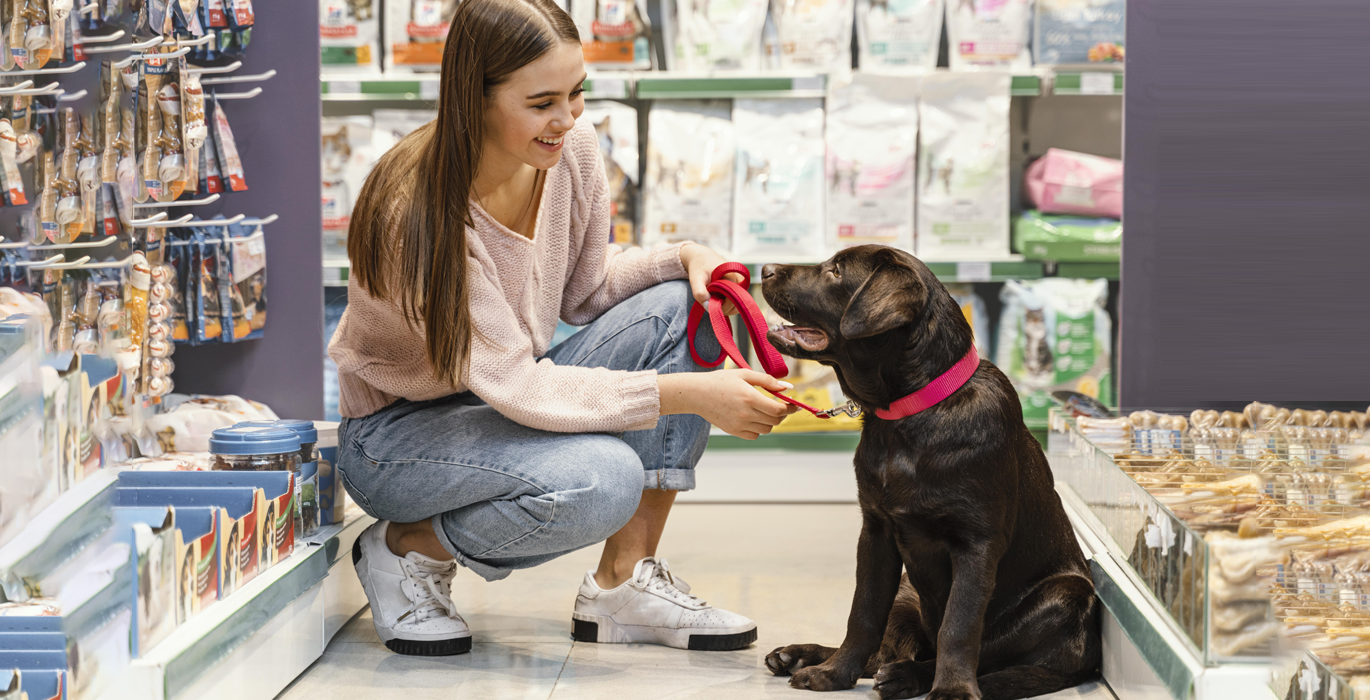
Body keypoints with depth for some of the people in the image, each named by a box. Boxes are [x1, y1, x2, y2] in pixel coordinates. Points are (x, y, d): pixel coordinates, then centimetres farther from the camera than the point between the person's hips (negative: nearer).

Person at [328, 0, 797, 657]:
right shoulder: (419, 213, -31)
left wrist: (684, 256, -15)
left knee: (681, 305, -14)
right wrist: (692, 394, -39)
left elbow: (583, 292, 6)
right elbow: (517, 386, -33)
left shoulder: (572, 149, -10)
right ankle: (406, 548, -5)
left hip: (513, 397, 8)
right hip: (397, 431, -7)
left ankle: (624, 581, -10)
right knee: (603, 478, -34)